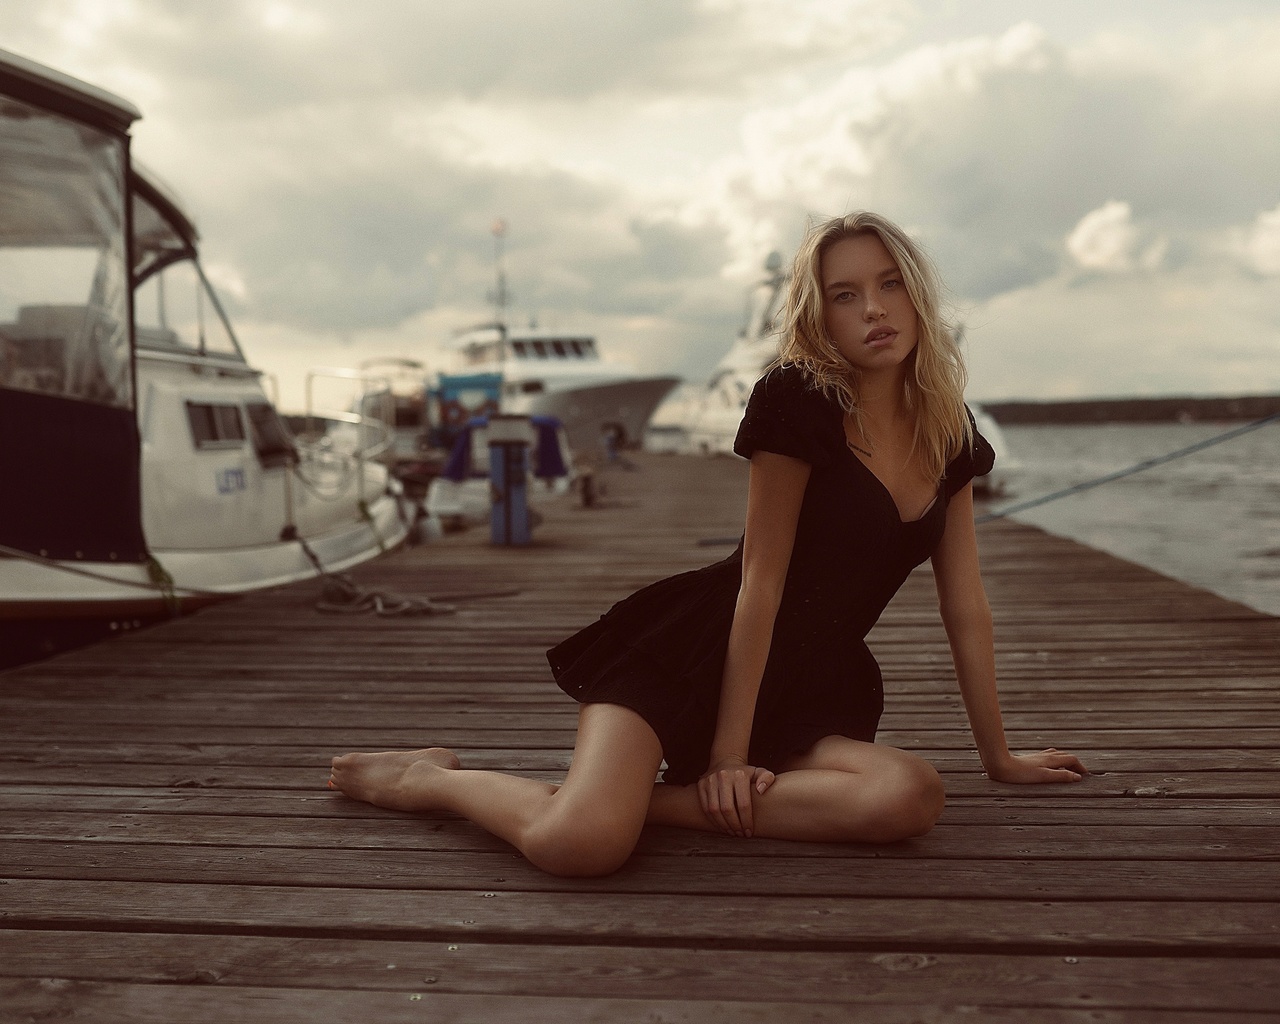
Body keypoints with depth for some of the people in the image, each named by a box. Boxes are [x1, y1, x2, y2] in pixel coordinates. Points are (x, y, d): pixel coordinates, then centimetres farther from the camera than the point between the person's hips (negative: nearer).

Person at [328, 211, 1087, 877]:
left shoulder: (950, 434, 7)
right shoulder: (801, 400, -11)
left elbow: (967, 607, 13)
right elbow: (761, 581, -13)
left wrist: (998, 755, 17)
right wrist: (728, 754, -13)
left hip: (812, 686, 6)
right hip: (697, 653, -6)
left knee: (913, 799, -28)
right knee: (578, 844, -30)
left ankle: (658, 800, -15)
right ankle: (430, 779, 3)